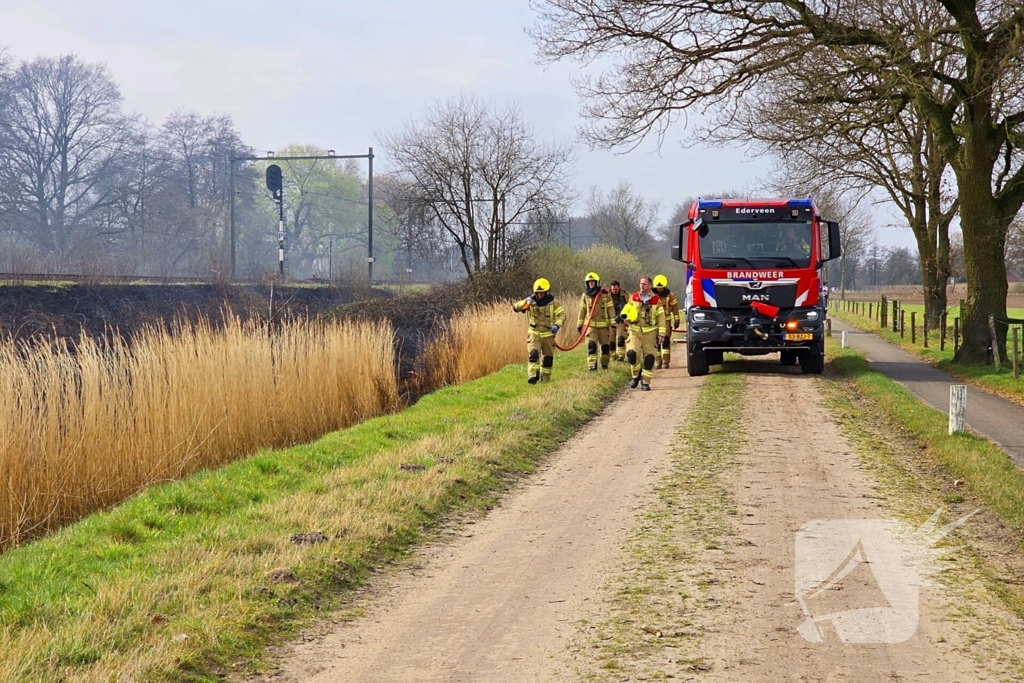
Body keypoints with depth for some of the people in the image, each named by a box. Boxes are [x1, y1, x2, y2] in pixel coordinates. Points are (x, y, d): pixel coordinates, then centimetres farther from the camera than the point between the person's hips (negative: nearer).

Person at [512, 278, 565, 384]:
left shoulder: (553, 303, -7)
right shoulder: (531, 302, -6)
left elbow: (562, 315, -12)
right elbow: (515, 307, -13)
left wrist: (557, 325, -32)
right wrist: (525, 302, -33)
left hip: (548, 334, 1)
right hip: (534, 333, -1)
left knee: (548, 358, 11)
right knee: (533, 354, -22)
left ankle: (545, 378, 29)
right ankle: (533, 375, -29)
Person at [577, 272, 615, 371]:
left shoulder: (605, 294, -4)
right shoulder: (585, 295, 4)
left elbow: (611, 309, -3)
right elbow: (582, 311, 10)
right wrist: (579, 325, 9)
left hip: (603, 325, 0)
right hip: (590, 325, 0)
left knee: (606, 346, 8)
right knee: (591, 345, -14)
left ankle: (604, 364, 27)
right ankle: (592, 366, -15)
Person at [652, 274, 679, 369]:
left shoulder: (670, 295, -1)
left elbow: (675, 307, 4)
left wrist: (676, 320, 2)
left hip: (666, 321, -2)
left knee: (666, 341, -8)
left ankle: (666, 361, -6)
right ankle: (657, 361, 10)